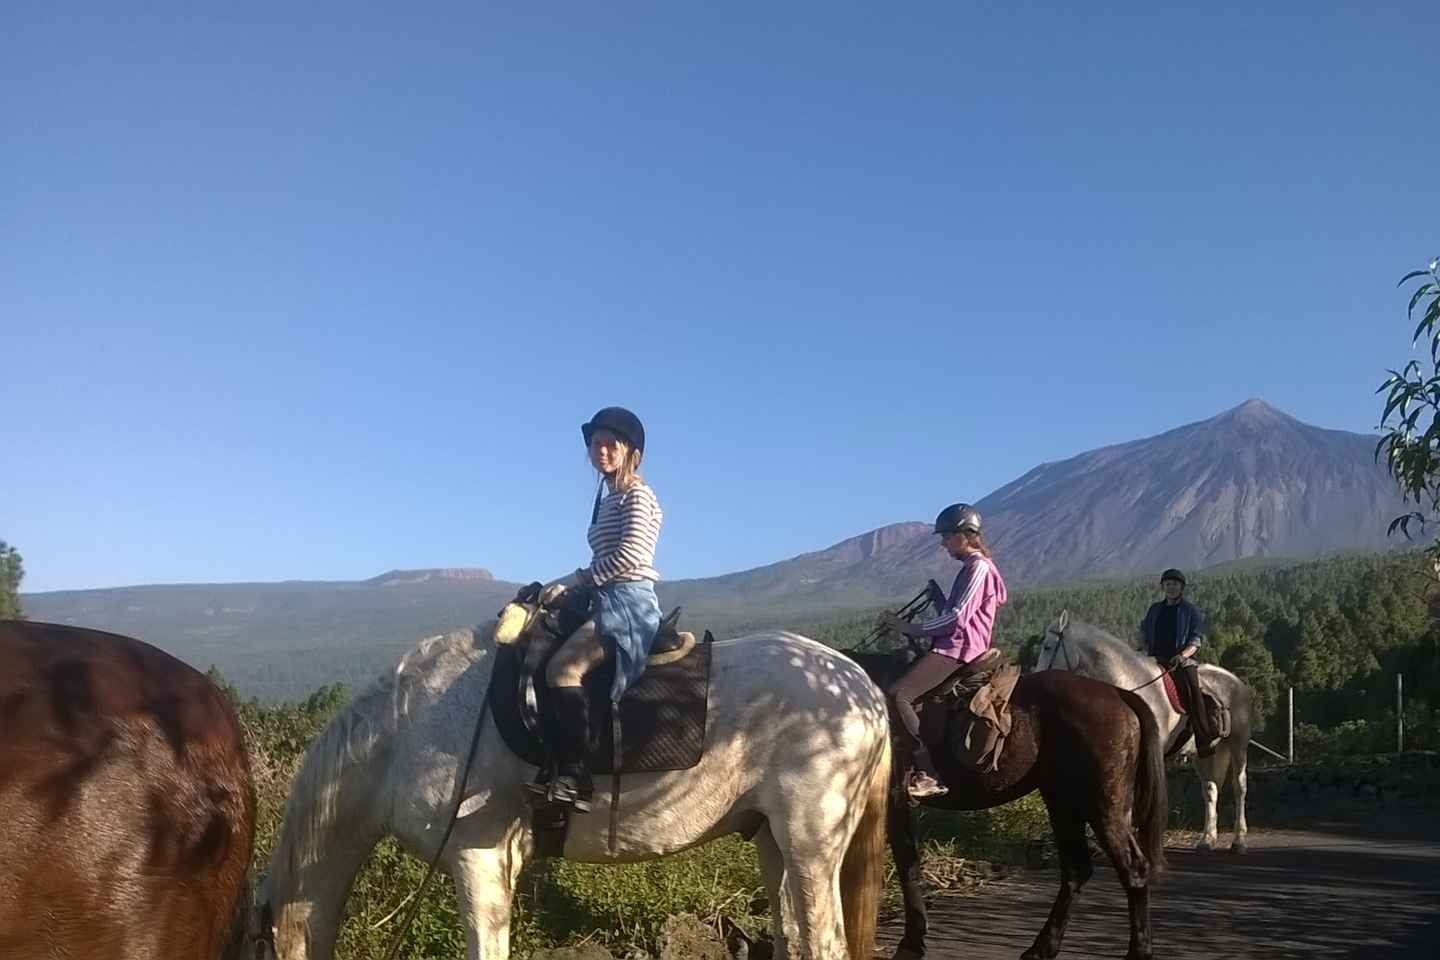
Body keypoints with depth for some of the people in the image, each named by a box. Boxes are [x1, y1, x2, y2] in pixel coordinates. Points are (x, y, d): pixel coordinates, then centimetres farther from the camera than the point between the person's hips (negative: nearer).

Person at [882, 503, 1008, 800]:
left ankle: (926, 775, -26)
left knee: (896, 695, -24)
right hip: (955, 644, 11)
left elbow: (956, 618, -18)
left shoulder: (978, 567, -11)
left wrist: (911, 628, -14)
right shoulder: (972, 567, 20)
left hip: (958, 648, -11)